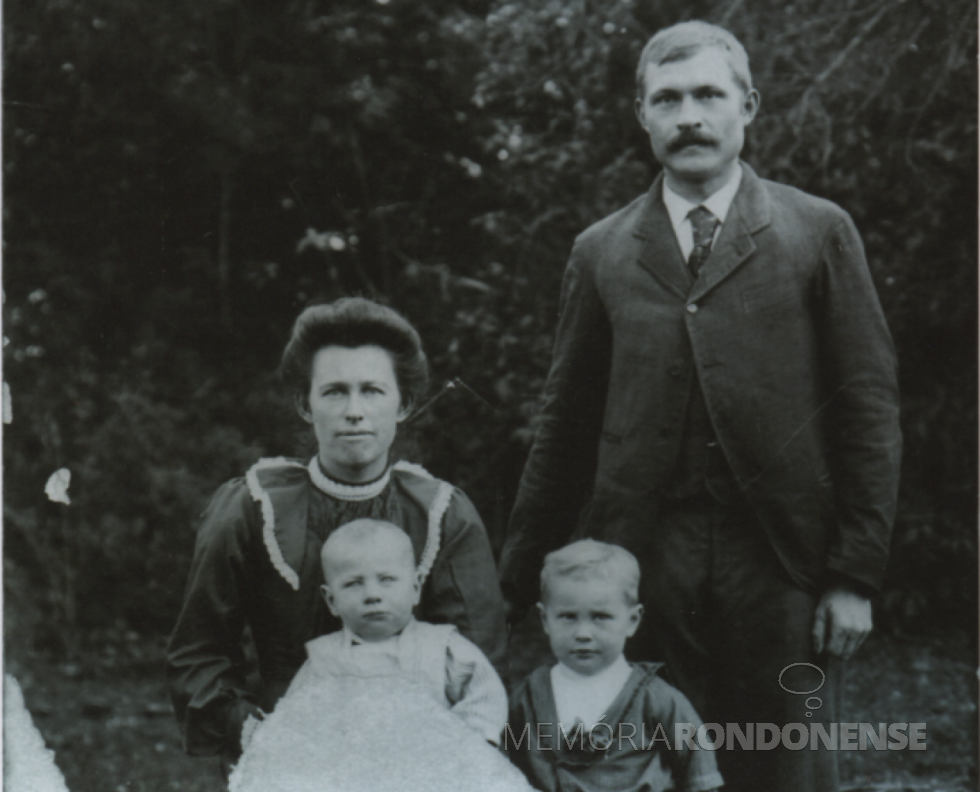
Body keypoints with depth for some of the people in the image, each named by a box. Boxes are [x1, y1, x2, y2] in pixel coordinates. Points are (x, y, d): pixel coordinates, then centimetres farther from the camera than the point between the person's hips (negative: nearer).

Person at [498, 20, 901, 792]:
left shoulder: (819, 232, 4)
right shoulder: (602, 252, 10)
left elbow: (871, 409, 2)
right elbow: (567, 424, 12)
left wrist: (856, 576, -4)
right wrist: (517, 577, 11)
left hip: (780, 563, -1)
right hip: (644, 564, 1)